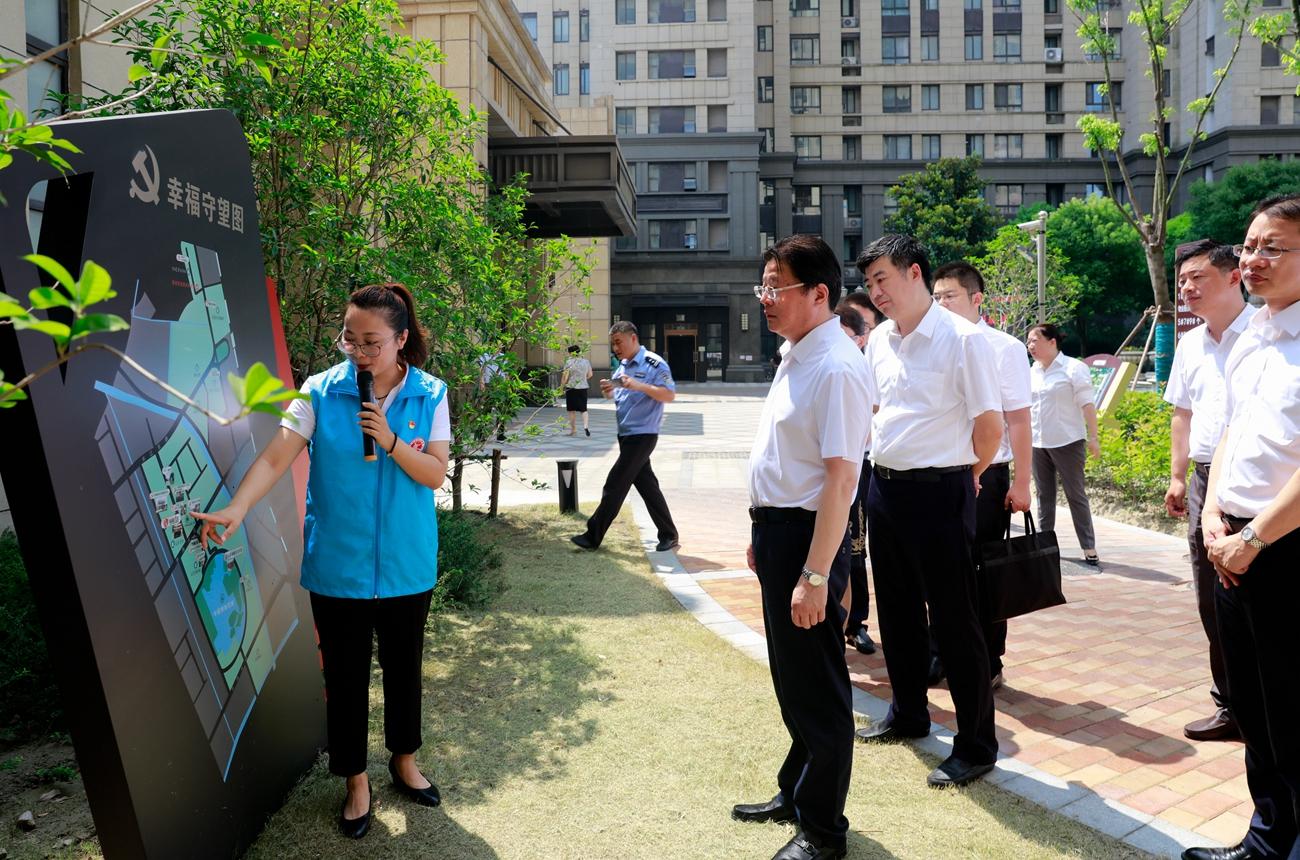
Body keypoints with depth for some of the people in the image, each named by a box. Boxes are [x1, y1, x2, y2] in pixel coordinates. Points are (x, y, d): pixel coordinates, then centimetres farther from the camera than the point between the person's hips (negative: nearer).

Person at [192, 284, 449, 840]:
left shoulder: (429, 395, -5)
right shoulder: (321, 391, -9)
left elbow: (435, 473, -7)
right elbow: (276, 457, -15)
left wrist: (391, 443, -22)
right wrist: (237, 509, -30)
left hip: (406, 565, 1)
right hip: (338, 565, -1)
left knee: (404, 667, 18)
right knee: (345, 675, 11)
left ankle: (404, 761, 41)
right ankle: (355, 781, 31)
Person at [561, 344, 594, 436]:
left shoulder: (569, 362, -11)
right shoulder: (586, 361, 4)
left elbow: (565, 377, -10)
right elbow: (590, 375, 13)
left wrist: (562, 386, 2)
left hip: (571, 388, -4)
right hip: (583, 387, 4)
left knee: (572, 410, 9)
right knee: (583, 409, 10)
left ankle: (573, 429, 13)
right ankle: (585, 425, -10)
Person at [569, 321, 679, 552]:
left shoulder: (654, 364, -10)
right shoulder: (623, 366, 15)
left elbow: (669, 395, -16)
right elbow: (616, 397, 25)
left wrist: (639, 386, -26)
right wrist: (608, 390, 1)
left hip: (642, 435, -8)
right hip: (627, 435, 8)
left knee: (615, 484, -6)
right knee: (647, 486, 10)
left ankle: (593, 536, 1)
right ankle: (669, 536, 17)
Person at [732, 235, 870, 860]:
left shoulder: (835, 368, -21)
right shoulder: (795, 355, 9)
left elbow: (840, 477, -24)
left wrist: (814, 576, -26)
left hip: (807, 537, -10)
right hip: (776, 530, 10)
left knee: (816, 688, 6)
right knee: (790, 675, 24)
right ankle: (795, 792, 44)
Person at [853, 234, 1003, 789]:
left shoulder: (962, 338, -13)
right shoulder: (879, 341, 8)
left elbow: (990, 426, -11)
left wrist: (962, 475, 2)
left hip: (938, 493, -7)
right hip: (884, 488, 7)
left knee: (954, 622, 1)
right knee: (897, 612, 19)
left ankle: (976, 744, 15)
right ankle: (908, 713, 37)